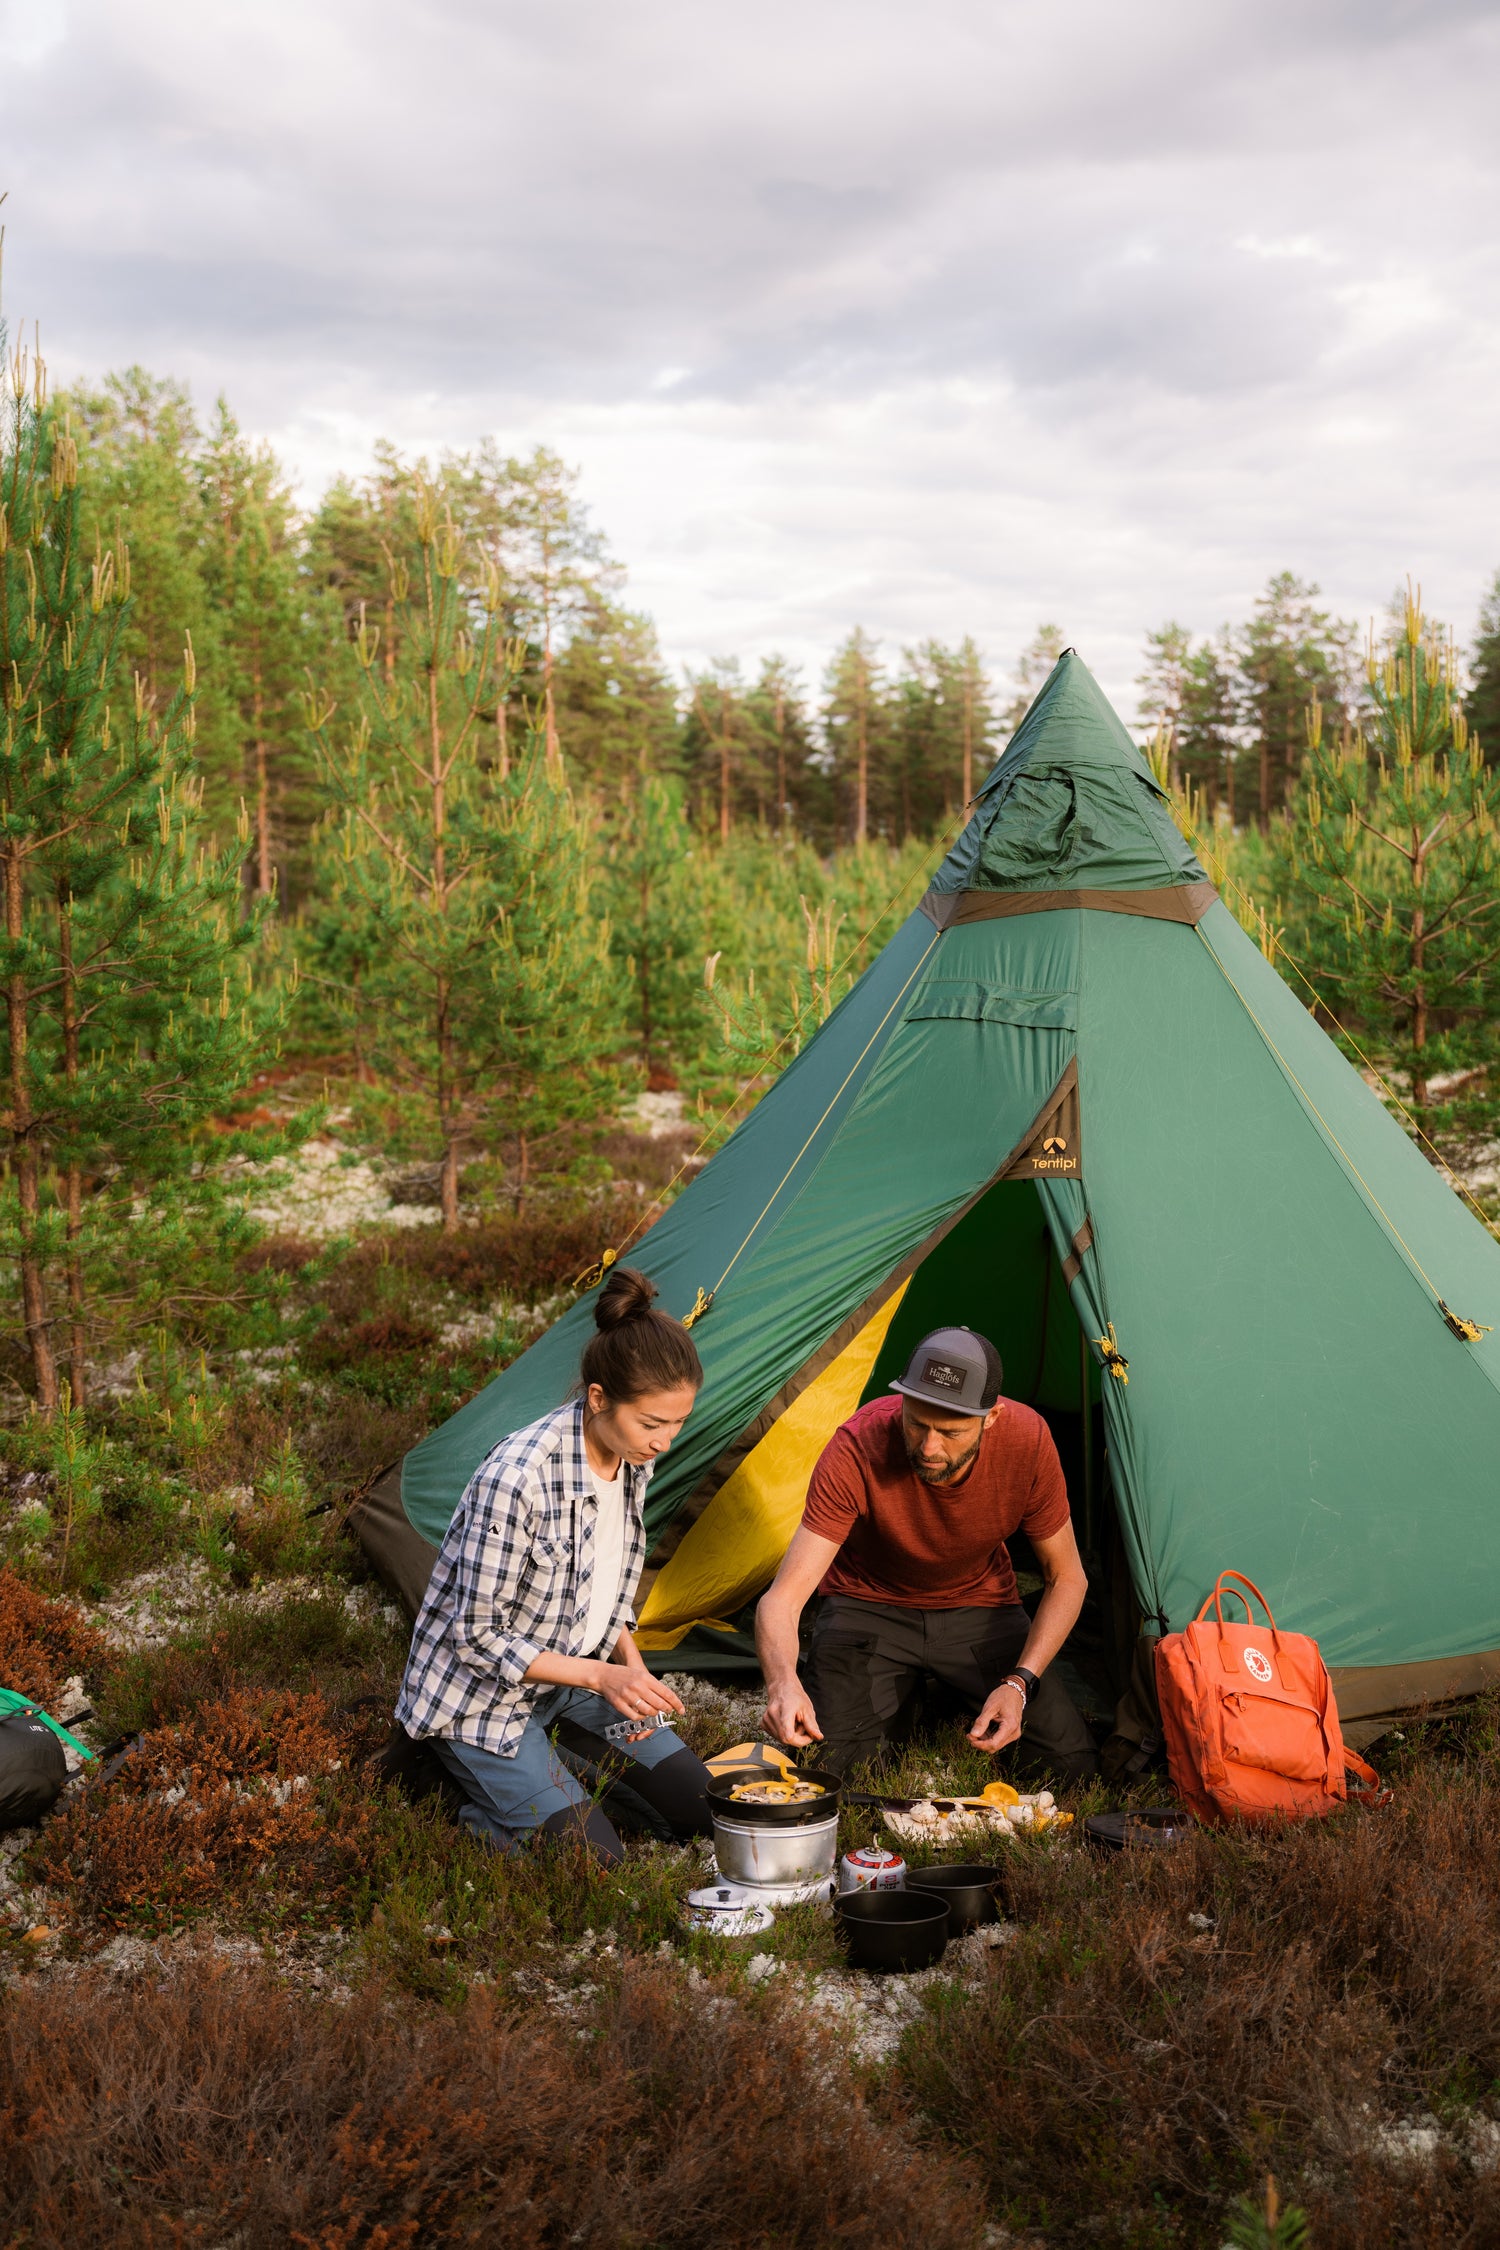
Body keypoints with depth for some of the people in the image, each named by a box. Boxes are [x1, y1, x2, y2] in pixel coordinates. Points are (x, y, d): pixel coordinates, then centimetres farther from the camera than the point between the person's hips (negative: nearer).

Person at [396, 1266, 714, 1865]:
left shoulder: (633, 1458, -9)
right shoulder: (517, 1479, -35)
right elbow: (477, 1636, -26)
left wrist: (631, 1665, -8)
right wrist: (600, 1677, -28)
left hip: (574, 1669, 7)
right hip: (481, 1694, -7)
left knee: (701, 1808, 6)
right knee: (595, 1863, -13)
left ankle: (547, 1751, 20)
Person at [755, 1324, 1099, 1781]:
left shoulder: (1027, 1440, -27)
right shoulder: (858, 1448, -34)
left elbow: (1066, 1579, -11)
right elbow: (783, 1597, -36)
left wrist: (1020, 1683, -25)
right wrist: (782, 1682, -58)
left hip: (978, 1606, 2)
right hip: (869, 1606, -1)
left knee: (1073, 1765, -12)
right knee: (829, 1766, -21)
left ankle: (957, 1698, 17)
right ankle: (906, 1695, 12)